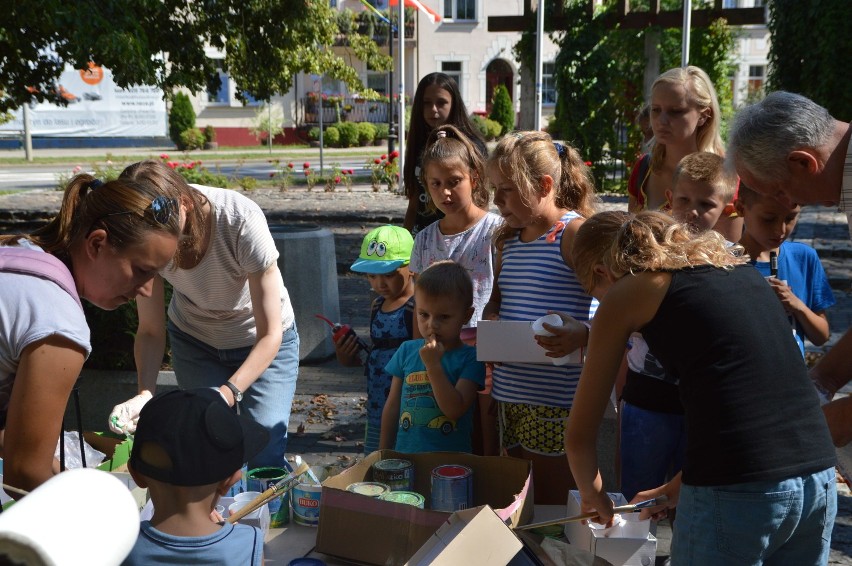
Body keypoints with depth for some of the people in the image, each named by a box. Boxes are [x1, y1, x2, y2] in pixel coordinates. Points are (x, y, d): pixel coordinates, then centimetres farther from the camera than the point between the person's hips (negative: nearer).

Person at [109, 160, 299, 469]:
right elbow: (150, 331, -13)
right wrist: (145, 393, -30)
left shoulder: (241, 221, -35)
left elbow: (271, 333, -28)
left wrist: (227, 394, -41)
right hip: (194, 339, 3)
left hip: (263, 339, -3)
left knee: (266, 456, -13)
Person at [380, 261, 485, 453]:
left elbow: (455, 410, -18)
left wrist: (433, 365, -22)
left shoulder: (470, 357, -9)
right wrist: (385, 455, 11)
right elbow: (392, 406, 8)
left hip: (452, 458, -3)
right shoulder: (406, 350, 1)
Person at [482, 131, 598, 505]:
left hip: (556, 400, -8)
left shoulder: (575, 233, -11)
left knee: (553, 508, 5)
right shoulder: (509, 239, 14)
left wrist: (585, 334, -36)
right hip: (509, 396, 8)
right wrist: (486, 324, 2)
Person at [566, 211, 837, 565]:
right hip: (819, 480, 7)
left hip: (736, 491, -6)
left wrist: (593, 494, 26)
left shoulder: (625, 293, 3)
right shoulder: (735, 267, 20)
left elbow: (580, 433, 8)